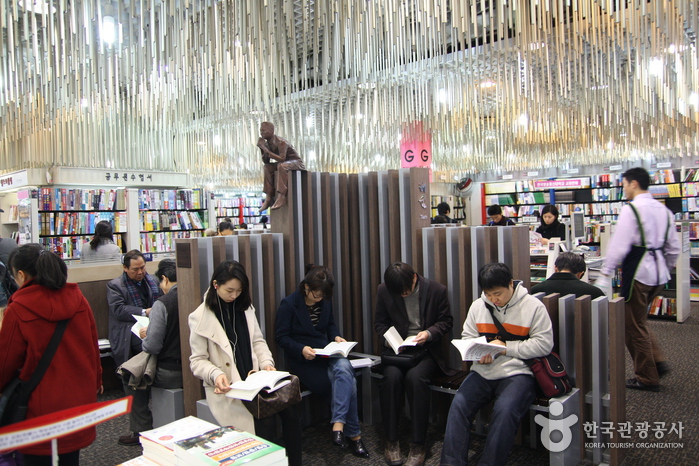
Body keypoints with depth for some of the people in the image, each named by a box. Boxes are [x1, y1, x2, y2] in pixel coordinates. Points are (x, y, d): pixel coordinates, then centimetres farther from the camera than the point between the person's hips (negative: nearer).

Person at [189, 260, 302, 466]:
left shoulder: (245, 308, 9)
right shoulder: (200, 318, -5)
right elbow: (197, 361, -4)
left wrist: (266, 362, -5)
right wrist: (216, 375, -23)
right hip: (225, 387, -4)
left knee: (290, 405, -20)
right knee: (264, 421, -27)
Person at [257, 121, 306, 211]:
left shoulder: (281, 142, -23)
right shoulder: (268, 143, 1)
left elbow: (281, 159, -34)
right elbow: (266, 162, 3)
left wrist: (266, 150, -31)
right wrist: (262, 149, -11)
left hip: (297, 163, -8)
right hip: (285, 164, 8)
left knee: (282, 165, -35)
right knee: (267, 167, -7)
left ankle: (281, 196, -37)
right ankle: (269, 197, -13)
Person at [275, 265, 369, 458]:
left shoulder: (325, 301, 7)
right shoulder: (289, 304, -8)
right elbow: (282, 337, -8)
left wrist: (336, 336, -3)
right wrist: (301, 349, -24)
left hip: (327, 352, 5)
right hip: (303, 360, -4)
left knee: (344, 367, -33)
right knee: (348, 383, -22)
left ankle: (339, 425, -31)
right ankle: (353, 435, -8)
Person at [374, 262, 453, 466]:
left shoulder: (437, 290, -5)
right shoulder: (384, 291, 0)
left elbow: (446, 321, 3)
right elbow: (379, 323, 8)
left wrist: (429, 333, -16)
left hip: (426, 350, -2)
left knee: (415, 376, -32)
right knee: (391, 375, -30)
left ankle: (418, 445, -16)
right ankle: (391, 441, -11)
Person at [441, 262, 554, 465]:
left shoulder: (533, 306, -1)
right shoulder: (477, 305, 11)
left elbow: (544, 344, -7)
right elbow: (466, 338, 15)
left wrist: (506, 347, -12)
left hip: (517, 373, -3)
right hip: (483, 372, 4)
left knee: (505, 410, -31)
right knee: (458, 405, -20)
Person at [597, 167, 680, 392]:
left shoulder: (631, 209, -13)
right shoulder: (663, 209, 11)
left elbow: (619, 245, -18)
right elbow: (674, 248, 14)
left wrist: (605, 274, -13)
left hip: (637, 272, -8)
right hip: (659, 273, 8)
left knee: (635, 326, 5)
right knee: (639, 321, 24)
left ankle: (647, 378, 15)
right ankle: (658, 361, 16)